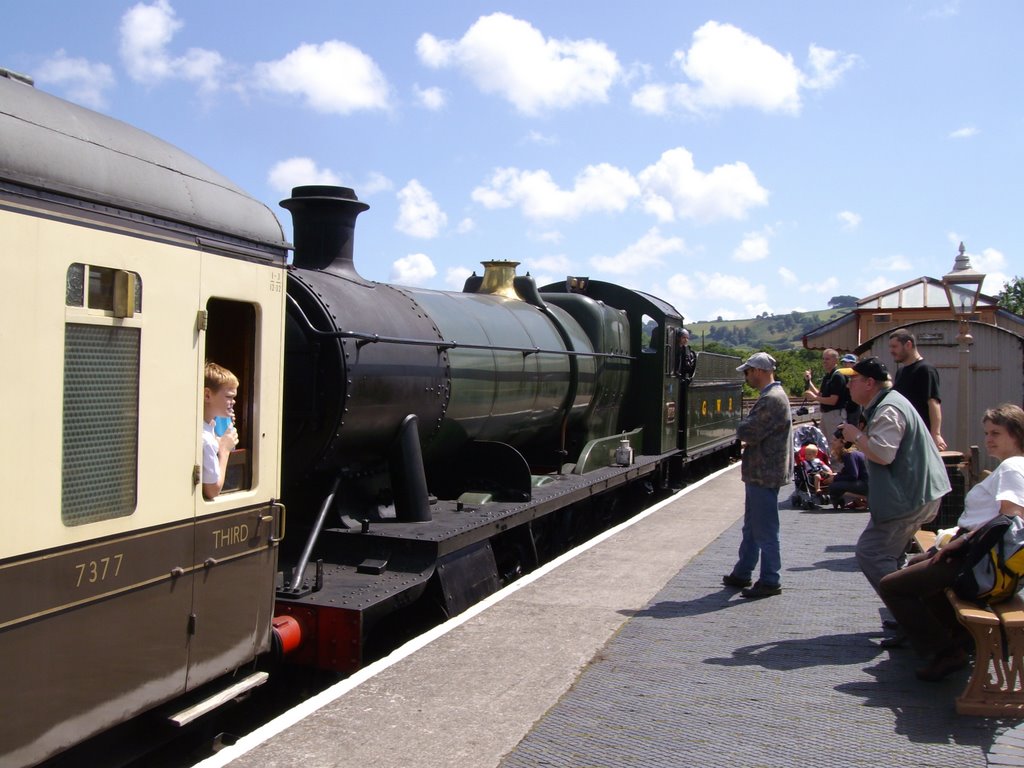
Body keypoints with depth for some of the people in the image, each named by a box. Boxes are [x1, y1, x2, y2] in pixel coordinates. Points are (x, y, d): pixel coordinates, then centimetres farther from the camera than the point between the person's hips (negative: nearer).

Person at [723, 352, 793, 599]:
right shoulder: (771, 396, 15)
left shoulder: (773, 400, -20)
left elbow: (748, 433, -23)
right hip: (760, 472, 11)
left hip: (765, 474, -11)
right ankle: (742, 573, 28)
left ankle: (770, 581, 6)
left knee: (765, 530, -2)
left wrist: (743, 426, -3)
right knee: (752, 527, 18)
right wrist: (747, 428, -1)